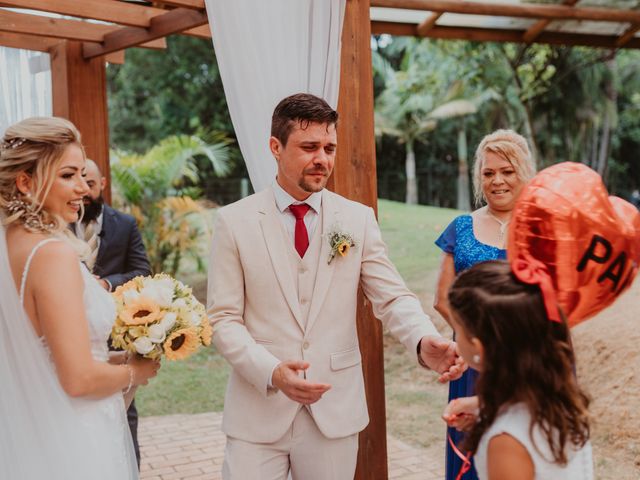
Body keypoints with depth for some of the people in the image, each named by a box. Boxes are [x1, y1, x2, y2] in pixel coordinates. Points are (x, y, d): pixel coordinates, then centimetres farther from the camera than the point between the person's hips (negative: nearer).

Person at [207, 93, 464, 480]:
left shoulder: (359, 219, 1)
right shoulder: (235, 221, -3)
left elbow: (393, 298, -5)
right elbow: (224, 318, -5)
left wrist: (424, 341, -26)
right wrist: (272, 372, -21)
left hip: (335, 411, 2)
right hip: (258, 411, -1)